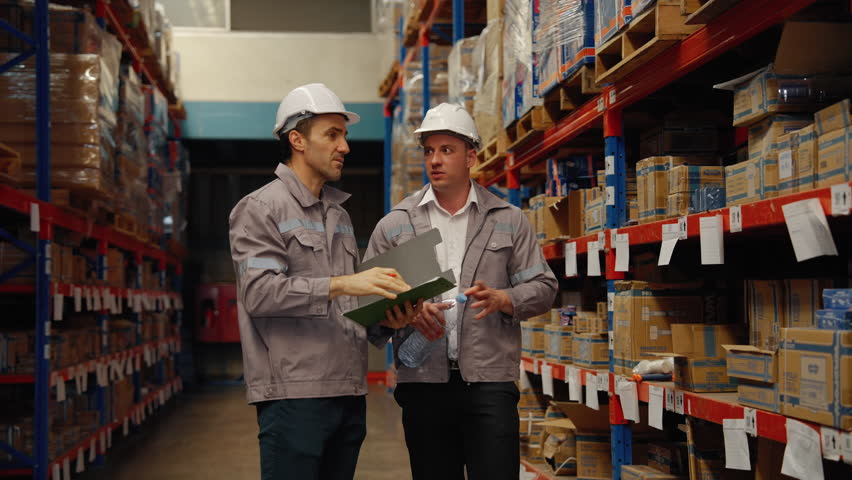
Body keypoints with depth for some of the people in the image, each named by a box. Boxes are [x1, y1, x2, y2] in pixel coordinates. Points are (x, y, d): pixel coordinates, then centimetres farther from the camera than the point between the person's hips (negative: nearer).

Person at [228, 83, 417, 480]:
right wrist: (340, 284, -24)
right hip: (294, 394, -7)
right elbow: (260, 291, -16)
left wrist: (384, 315, 2)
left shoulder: (340, 216, 20)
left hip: (349, 392, 7)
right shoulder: (260, 208, -3)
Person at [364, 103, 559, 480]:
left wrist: (501, 299, -12)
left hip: (489, 381, -1)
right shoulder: (395, 225, 9)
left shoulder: (509, 221, 9)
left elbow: (543, 288, 7)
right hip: (423, 382, 1)